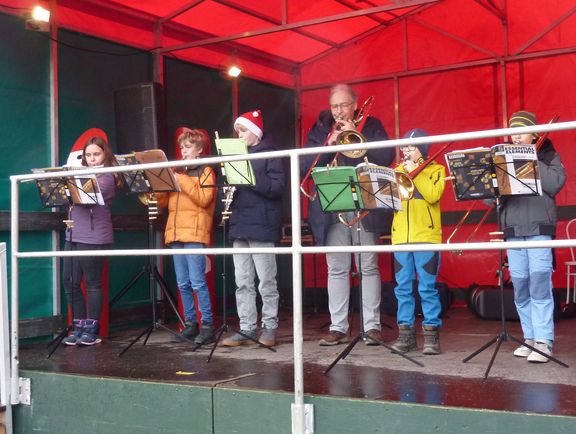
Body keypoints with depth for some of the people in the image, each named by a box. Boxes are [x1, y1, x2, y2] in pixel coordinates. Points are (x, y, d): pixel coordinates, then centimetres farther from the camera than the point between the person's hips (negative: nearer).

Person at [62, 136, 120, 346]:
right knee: (69, 281, 5)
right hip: (73, 236, 7)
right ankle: (78, 326, 15)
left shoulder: (107, 177, -3)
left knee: (92, 283, 0)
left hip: (94, 238, -7)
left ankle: (91, 329, 8)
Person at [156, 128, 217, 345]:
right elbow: (162, 202, 16)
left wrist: (181, 181, -13)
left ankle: (207, 325, -6)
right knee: (183, 284, 7)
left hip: (195, 233, -6)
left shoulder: (205, 171, 3)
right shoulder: (178, 171, 20)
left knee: (197, 282, -10)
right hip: (175, 233, 6)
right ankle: (190, 322, 15)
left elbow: (204, 198, -14)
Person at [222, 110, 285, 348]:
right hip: (240, 225, 6)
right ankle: (246, 328, 12)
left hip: (262, 225, -6)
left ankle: (269, 327, 10)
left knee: (266, 281, 0)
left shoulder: (269, 154, -2)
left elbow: (277, 187, -13)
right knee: (243, 282, 7)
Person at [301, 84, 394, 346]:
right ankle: (338, 327, 9)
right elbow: (304, 167, 2)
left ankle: (372, 326, 6)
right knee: (336, 270, 4)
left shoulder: (371, 125, 8)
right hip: (331, 209, 2)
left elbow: (387, 157, -7)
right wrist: (328, 144, -11)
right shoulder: (321, 129, 12)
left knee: (369, 268, 1)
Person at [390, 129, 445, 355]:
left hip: (426, 236, -4)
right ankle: (405, 333, 11)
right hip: (400, 237, 4)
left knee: (427, 288, -3)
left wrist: (414, 172, -9)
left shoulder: (435, 170, 5)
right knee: (402, 288, 5)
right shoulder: (397, 170, 17)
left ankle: (431, 333, 3)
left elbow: (433, 195, -13)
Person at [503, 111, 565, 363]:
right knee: (520, 288, 5)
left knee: (539, 285, -11)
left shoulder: (547, 155, 8)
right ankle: (530, 338, 13)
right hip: (513, 230, 4)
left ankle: (543, 342, -10)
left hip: (539, 228, -4)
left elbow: (556, 184, -11)